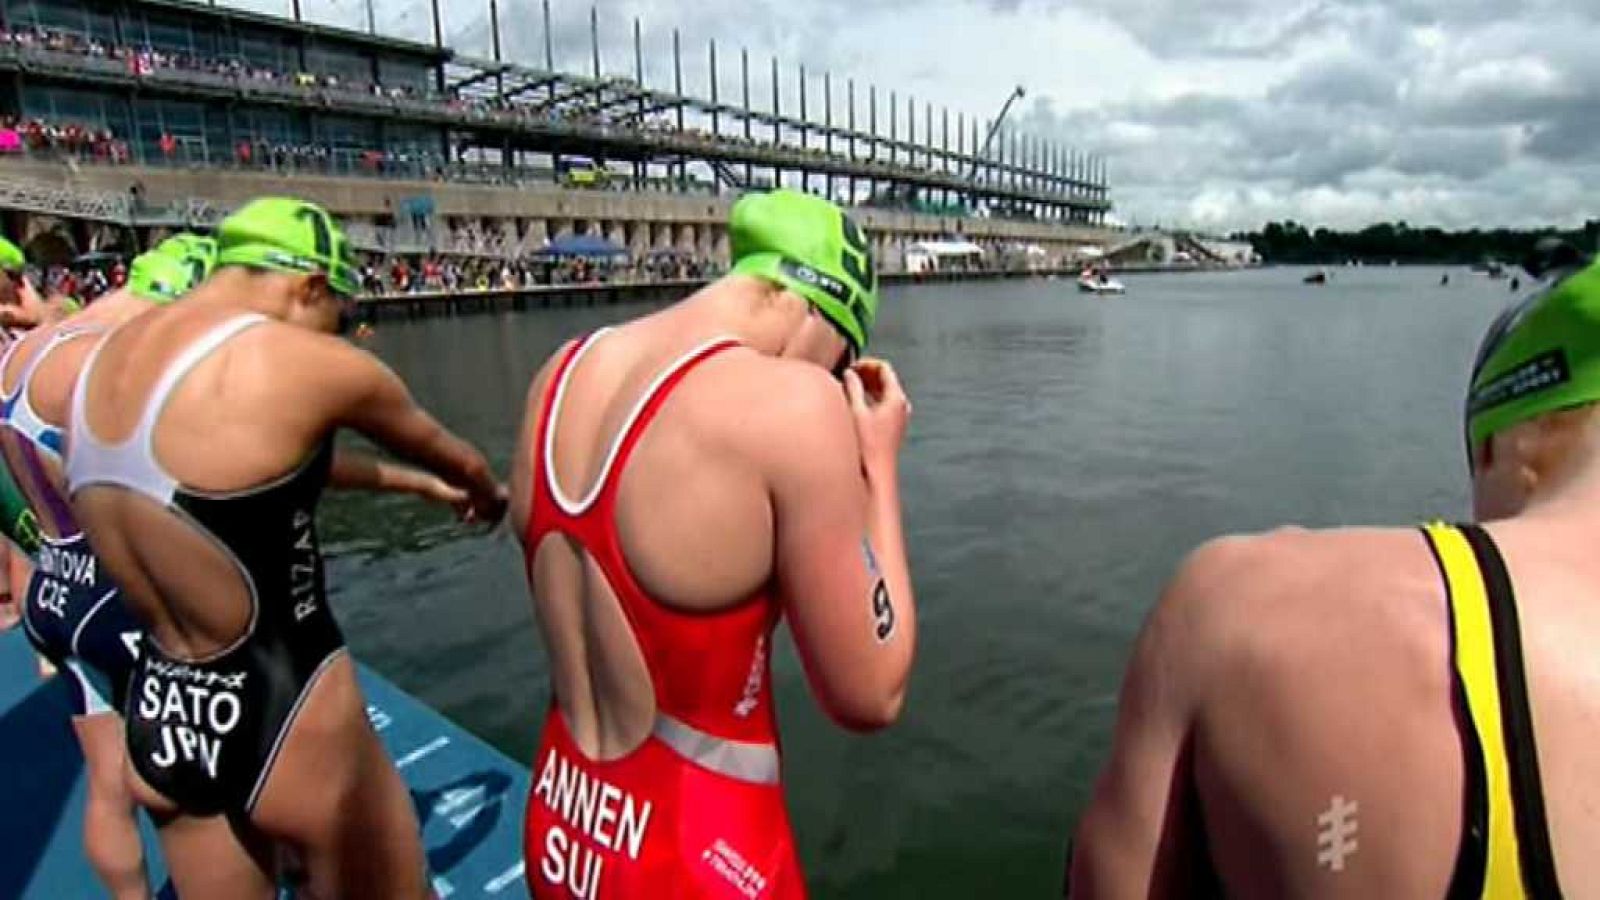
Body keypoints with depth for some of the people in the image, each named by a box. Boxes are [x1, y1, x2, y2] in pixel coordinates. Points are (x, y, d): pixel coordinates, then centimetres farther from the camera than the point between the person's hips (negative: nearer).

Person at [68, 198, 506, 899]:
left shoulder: (108, 358, 5)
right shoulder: (301, 363, -18)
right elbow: (451, 456, 0)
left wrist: (408, 485, 31)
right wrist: (488, 498, 23)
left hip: (161, 723, 8)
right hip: (282, 718, -7)